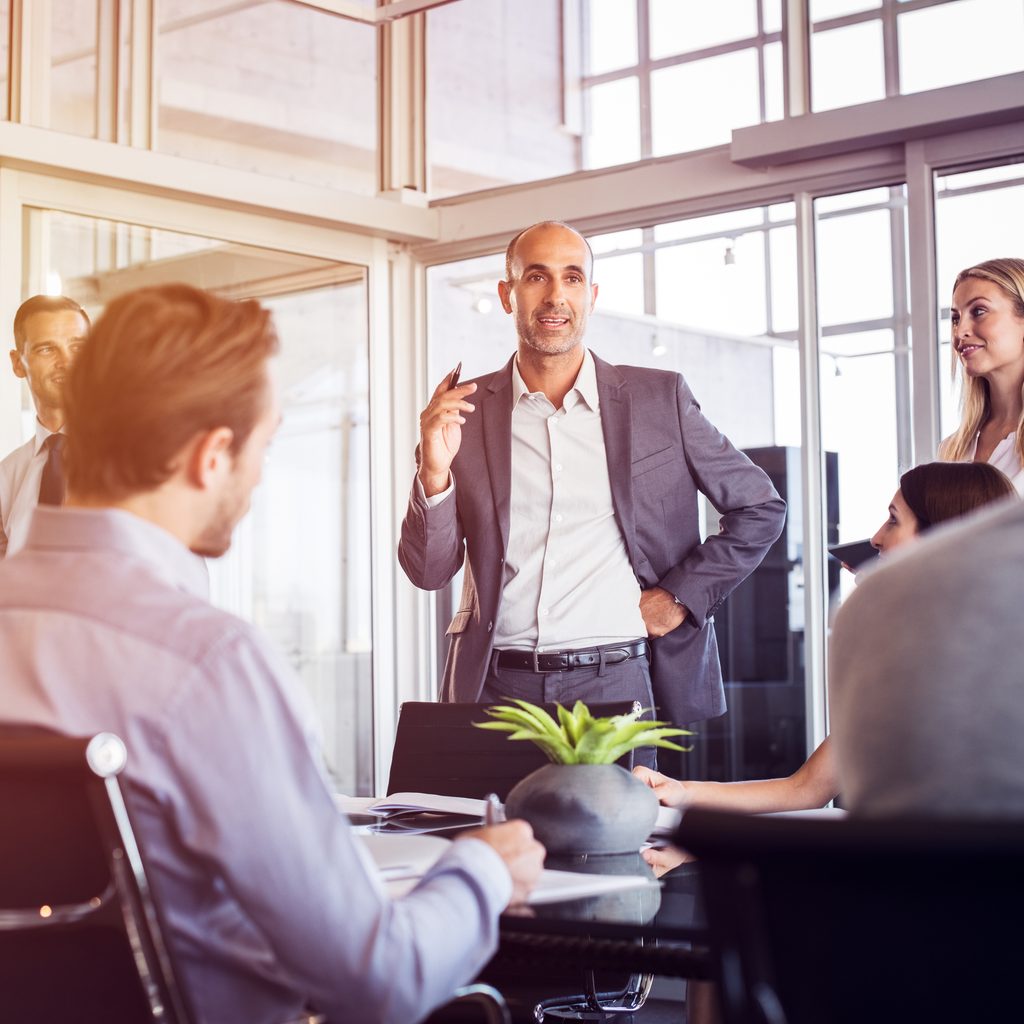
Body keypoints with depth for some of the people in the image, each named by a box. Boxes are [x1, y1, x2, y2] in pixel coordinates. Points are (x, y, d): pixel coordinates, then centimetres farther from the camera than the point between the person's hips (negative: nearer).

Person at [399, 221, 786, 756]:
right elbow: (428, 572, 4)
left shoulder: (659, 398, 5)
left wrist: (682, 596, 3)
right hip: (495, 686, 1)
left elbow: (760, 506, 12)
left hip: (614, 683, 0)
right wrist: (435, 470, -12)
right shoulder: (465, 412, 6)